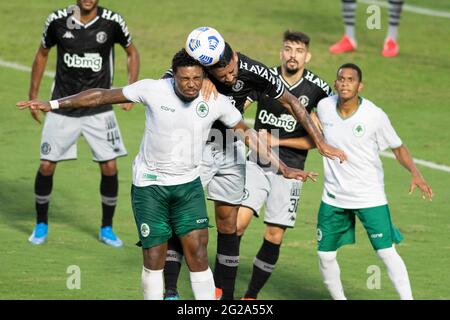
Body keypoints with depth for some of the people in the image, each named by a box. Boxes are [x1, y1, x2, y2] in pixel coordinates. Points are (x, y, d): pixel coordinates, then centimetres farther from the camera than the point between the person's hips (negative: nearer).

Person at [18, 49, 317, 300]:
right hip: (150, 184, -1)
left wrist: (283, 167, 3)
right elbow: (103, 95, -7)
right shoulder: (153, 90, -17)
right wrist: (54, 104, -6)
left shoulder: (217, 102, -11)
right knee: (155, 255, -2)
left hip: (189, 184, 1)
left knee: (198, 251, -9)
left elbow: (246, 133, 3)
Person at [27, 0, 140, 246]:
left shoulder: (112, 22, -10)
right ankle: (41, 225, 21)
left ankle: (107, 228, 15)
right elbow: (42, 54, 9)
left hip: (99, 110, 0)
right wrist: (33, 96, 9)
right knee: (46, 166, -1)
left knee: (109, 168, -4)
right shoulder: (57, 20, -8)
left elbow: (131, 52, 8)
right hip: (62, 108, 0)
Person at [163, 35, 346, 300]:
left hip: (231, 150, 2)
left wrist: (321, 143, -6)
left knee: (229, 225, 5)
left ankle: (226, 294, 14)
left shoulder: (253, 72, -17)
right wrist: (199, 80, -37)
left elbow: (291, 102, -6)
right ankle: (170, 291, -7)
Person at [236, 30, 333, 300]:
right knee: (238, 222, -16)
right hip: (257, 164, 0)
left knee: (274, 236, 1)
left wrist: (278, 141, -9)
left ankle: (251, 296, 16)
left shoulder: (318, 89, -5)